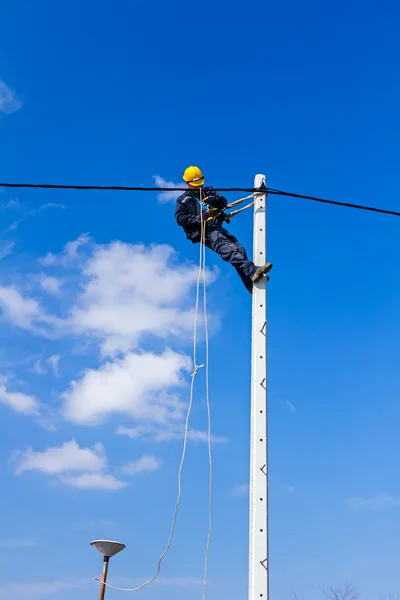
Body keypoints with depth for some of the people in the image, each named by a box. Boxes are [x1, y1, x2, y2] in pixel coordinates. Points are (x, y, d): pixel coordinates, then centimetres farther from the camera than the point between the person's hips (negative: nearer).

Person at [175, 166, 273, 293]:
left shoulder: (208, 192, 28)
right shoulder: (183, 200, 15)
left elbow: (224, 202, 13)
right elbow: (180, 219, -1)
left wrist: (215, 199, -11)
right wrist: (199, 218, -15)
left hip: (218, 228, 6)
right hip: (204, 232, -6)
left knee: (240, 249, -13)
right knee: (228, 249, -29)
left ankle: (251, 285, -19)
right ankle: (252, 271, -46)